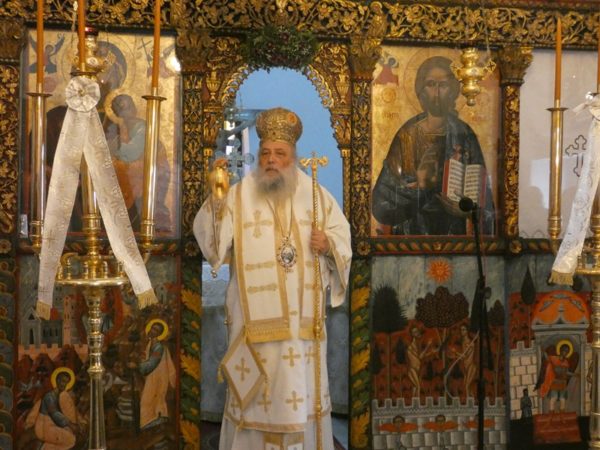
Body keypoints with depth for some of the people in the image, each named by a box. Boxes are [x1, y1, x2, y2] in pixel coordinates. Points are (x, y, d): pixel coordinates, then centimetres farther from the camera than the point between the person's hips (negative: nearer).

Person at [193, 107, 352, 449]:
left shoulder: (317, 195, 9)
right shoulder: (239, 195, 1)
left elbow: (344, 238, 13)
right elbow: (214, 245, -9)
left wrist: (328, 244, -10)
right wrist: (215, 198, -23)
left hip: (302, 319, 2)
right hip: (256, 319, -2)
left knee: (302, 391, 9)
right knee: (256, 393, 2)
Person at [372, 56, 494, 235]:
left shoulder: (464, 136, 1)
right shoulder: (408, 134, 0)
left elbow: (484, 200, 4)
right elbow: (381, 204, -3)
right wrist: (417, 183, -17)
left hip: (454, 231, 0)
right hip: (412, 232, 0)